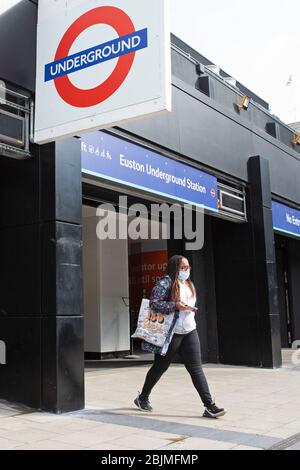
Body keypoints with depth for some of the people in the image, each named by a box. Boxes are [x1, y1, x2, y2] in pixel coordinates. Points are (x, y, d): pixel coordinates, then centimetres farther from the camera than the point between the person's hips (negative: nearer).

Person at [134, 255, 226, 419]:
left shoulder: (189, 284, 14)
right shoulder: (166, 283, -11)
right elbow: (153, 302, -19)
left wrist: (192, 310, 8)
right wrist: (175, 306, -27)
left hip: (190, 332, 6)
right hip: (170, 333, -6)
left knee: (196, 368, 0)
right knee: (160, 367, 9)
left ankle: (210, 406, -3)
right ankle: (142, 398, 30)